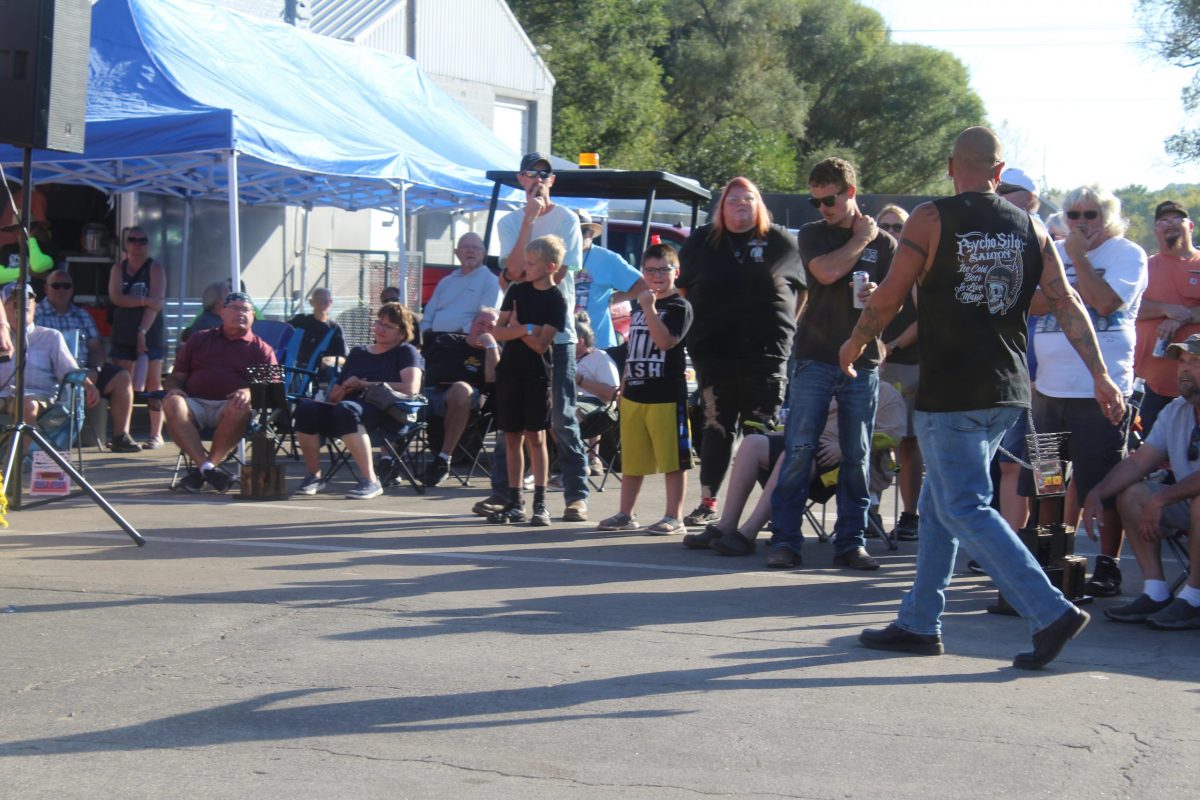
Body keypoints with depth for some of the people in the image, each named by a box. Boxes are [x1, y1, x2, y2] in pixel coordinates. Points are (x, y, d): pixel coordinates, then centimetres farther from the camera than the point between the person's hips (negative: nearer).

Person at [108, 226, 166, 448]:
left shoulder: (155, 268, 0)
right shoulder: (118, 268, 11)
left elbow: (156, 303, -10)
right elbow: (115, 297, -4)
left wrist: (142, 331, -18)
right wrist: (143, 300, -15)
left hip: (151, 332, -3)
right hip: (123, 333, 3)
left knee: (153, 383, -4)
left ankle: (156, 434, -2)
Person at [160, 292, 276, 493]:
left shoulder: (261, 349, 17)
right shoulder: (200, 339, 24)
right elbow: (176, 376, 22)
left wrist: (250, 392, -18)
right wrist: (173, 388, -4)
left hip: (230, 406, -2)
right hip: (194, 403, 2)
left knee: (242, 408, -37)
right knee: (172, 403, -31)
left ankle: (203, 469, -33)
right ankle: (207, 467, -42)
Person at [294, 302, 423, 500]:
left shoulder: (406, 352, 13)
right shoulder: (358, 353, 29)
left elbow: (410, 388, -7)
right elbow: (332, 395, 27)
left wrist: (365, 385, -2)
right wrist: (344, 390, 1)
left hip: (385, 414, -5)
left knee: (345, 410, -39)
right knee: (306, 408, -25)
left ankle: (370, 480, -38)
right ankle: (313, 475, -13)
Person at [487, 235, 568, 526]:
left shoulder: (556, 301, -6)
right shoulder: (517, 290, 8)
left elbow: (541, 345, -14)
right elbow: (498, 332, 0)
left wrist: (515, 328, -9)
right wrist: (525, 330, -15)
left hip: (537, 375, -4)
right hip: (510, 371, 4)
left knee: (535, 436, -4)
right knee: (513, 437, 6)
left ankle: (540, 504, -1)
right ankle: (515, 502, 11)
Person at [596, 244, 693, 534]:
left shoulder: (679, 307, -5)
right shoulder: (639, 306, 18)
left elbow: (665, 341, -22)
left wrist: (650, 308, -23)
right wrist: (623, 387, 20)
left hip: (667, 396, -8)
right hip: (634, 395, 8)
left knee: (673, 459, -3)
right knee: (630, 459, 14)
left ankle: (674, 518, 1)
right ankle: (626, 514, 23)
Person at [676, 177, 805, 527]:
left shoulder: (779, 242, 5)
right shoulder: (701, 241, 10)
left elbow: (803, 289, 12)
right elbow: (682, 288, 18)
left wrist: (782, 324, 7)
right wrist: (696, 327, 11)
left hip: (765, 351, -2)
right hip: (713, 351, 2)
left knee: (761, 430, -3)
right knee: (716, 428, 5)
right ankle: (708, 502, 12)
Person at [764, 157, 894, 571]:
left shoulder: (883, 243, 11)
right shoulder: (812, 235, 9)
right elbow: (825, 272, -11)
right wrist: (860, 239, -1)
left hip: (862, 363, 1)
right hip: (815, 359, -1)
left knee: (857, 457, 2)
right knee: (798, 451, -6)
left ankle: (851, 542, 9)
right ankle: (785, 540, -3)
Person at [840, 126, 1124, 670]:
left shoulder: (930, 218, -7)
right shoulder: (1027, 228, 7)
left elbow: (888, 298, -3)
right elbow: (1067, 304, 3)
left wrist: (856, 343, 14)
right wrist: (1100, 376, 5)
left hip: (952, 394, -6)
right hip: (1008, 392, 7)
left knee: (965, 508, -4)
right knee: (939, 503, 16)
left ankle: (1051, 611, -15)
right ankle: (919, 624, 20)